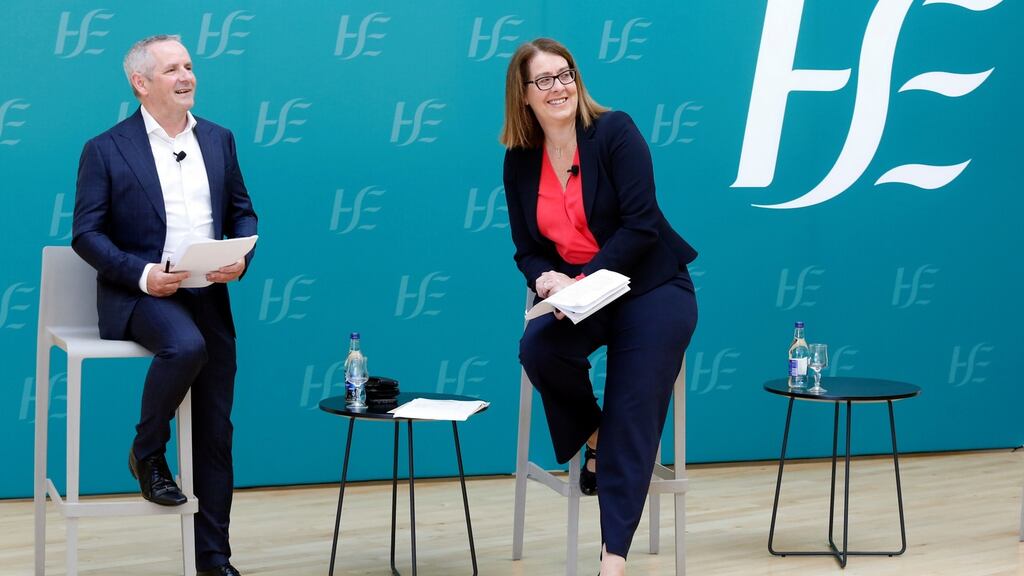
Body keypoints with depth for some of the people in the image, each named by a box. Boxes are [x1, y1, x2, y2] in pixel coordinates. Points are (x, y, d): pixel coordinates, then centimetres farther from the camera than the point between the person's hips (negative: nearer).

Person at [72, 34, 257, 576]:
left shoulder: (218, 140, 10)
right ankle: (147, 454, -9)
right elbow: (86, 232, -6)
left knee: (215, 431, 4)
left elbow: (242, 212, 15)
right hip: (138, 293, -5)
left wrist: (241, 257, -7)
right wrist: (143, 274, -20)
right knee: (185, 346, -37)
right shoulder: (106, 150, -4)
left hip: (207, 296, 5)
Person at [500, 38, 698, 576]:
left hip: (652, 290, -4)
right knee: (537, 348, -28)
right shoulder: (520, 160, 2)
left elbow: (641, 225, -18)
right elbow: (527, 248, 5)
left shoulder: (614, 130, -12)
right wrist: (545, 279, -18)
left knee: (631, 428, -11)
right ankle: (592, 432, 1)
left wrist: (584, 280, -24)